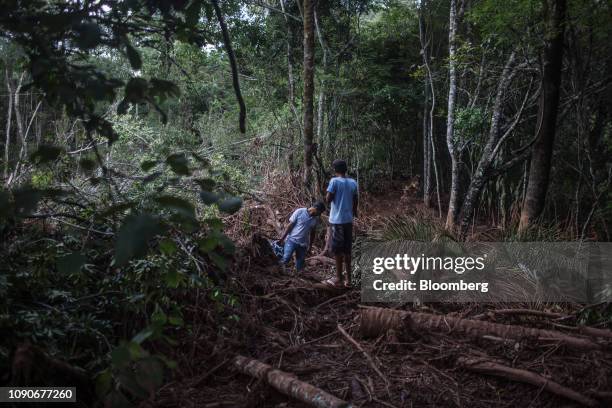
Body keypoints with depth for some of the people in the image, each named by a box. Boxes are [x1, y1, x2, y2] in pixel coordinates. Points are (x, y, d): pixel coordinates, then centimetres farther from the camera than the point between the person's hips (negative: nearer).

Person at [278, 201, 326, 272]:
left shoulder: (316, 219, 4)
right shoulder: (299, 212, -10)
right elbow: (290, 225, -7)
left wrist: (310, 246, 14)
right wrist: (282, 238, -8)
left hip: (303, 244, 4)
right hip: (291, 240, -4)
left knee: (300, 266, 4)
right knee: (285, 259, -22)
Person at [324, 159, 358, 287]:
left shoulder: (334, 181, -11)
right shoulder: (353, 182, 6)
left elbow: (328, 200, -13)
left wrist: (329, 196, 9)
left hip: (337, 220, -5)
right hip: (348, 219, 5)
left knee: (338, 250, 2)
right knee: (347, 250, 11)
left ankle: (338, 278, 6)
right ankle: (348, 278, 14)